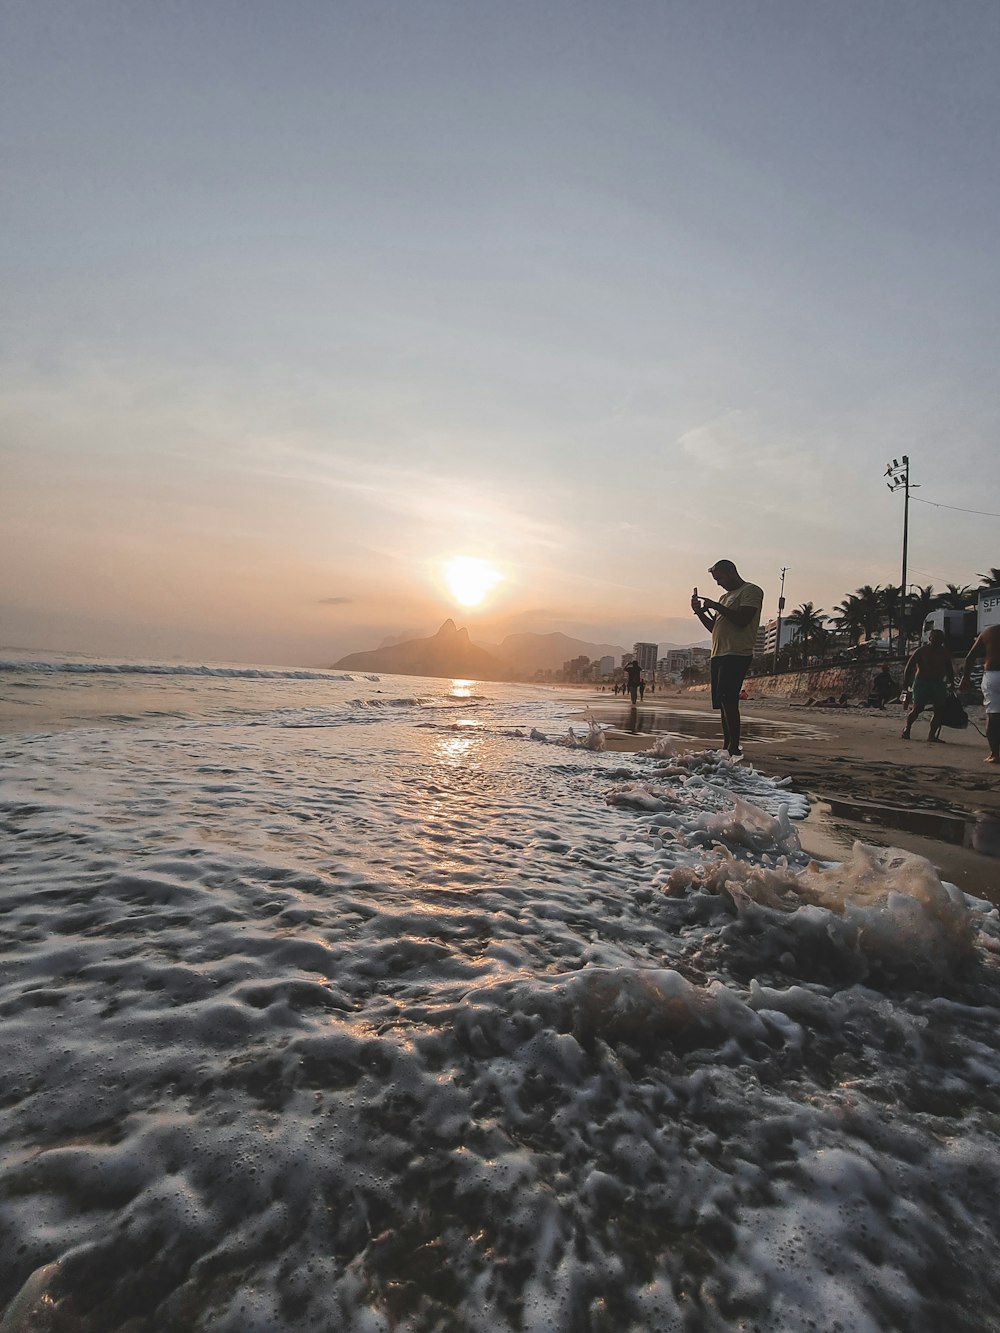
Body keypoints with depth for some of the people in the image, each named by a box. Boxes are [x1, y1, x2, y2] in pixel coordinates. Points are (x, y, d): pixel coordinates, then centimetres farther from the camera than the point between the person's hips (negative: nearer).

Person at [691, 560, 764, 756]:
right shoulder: (726, 596, 26)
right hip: (718, 655, 9)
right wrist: (699, 611, 12)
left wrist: (716, 606, -10)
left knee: (728, 700, -18)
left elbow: (742, 620, -16)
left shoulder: (751, 591, -1)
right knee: (723, 703, 7)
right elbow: (714, 627, 26)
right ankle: (727, 746, 11)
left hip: (737, 655, -9)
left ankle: (734, 748, -17)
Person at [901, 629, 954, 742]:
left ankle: (932, 734, 2)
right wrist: (906, 681, -9)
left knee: (939, 709, -3)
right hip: (922, 682, -5)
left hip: (939, 683, 5)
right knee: (917, 708, -8)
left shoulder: (945, 653, 13)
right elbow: (909, 666, -4)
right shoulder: (922, 650, -3)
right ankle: (907, 729, 12)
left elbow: (949, 669, 23)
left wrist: (951, 682, 13)